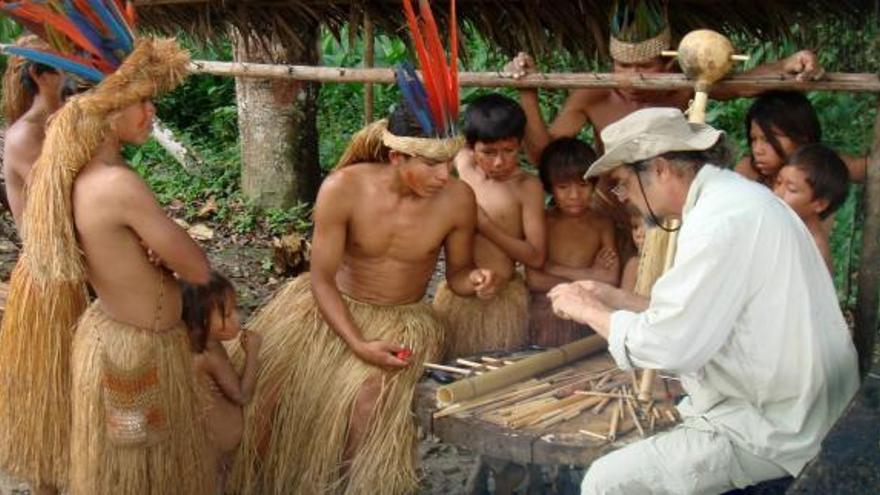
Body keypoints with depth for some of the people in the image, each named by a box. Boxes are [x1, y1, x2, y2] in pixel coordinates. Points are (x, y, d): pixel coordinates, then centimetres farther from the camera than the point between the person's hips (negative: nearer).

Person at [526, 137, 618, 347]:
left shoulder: (603, 224, 5)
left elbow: (611, 279, -4)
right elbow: (533, 279, -9)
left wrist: (553, 268, -9)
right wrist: (586, 277, -6)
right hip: (547, 315, -1)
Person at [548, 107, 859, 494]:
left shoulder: (722, 219, -23)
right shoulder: (732, 196, 9)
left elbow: (666, 345, -24)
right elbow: (691, 316, 12)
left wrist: (588, 311, -9)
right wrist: (613, 299, 10)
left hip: (772, 432, -10)